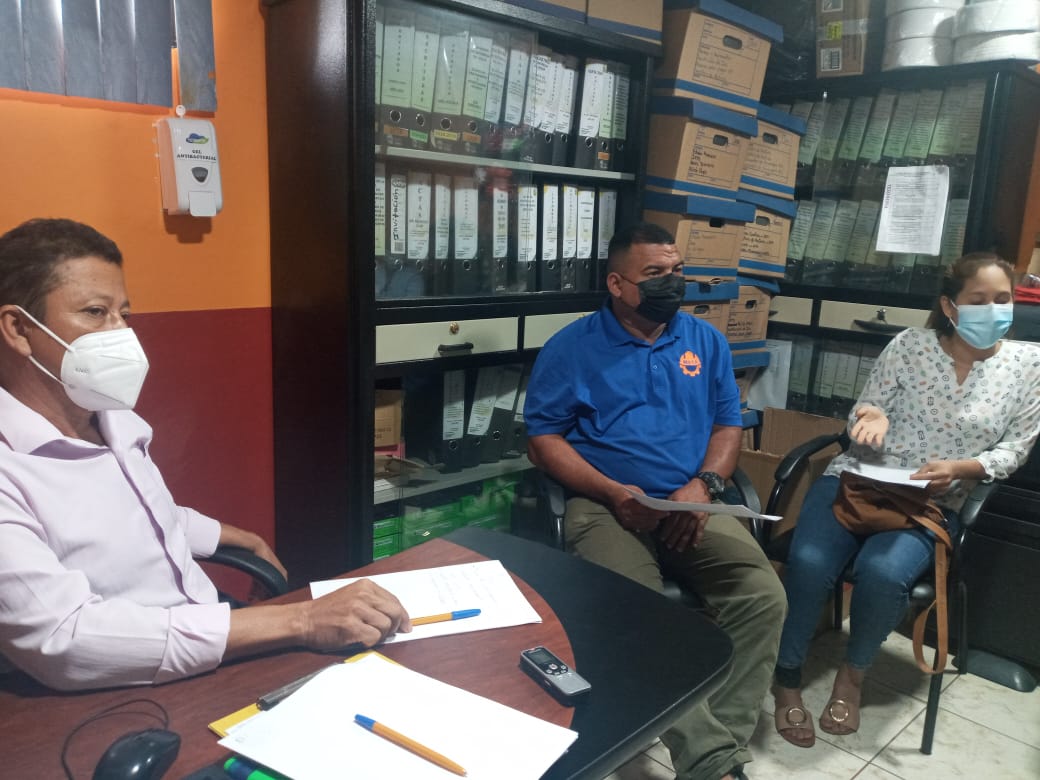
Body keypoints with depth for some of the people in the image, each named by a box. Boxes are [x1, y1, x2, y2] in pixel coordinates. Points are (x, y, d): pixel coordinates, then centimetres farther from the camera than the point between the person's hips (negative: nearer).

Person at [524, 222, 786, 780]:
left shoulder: (705, 340, 14)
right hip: (606, 506, -3)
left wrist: (704, 486, -6)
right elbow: (542, 439, -1)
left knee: (763, 595, -20)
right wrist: (613, 493, -14)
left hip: (691, 506, 4)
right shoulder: (573, 347, 3)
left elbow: (728, 424, 14)